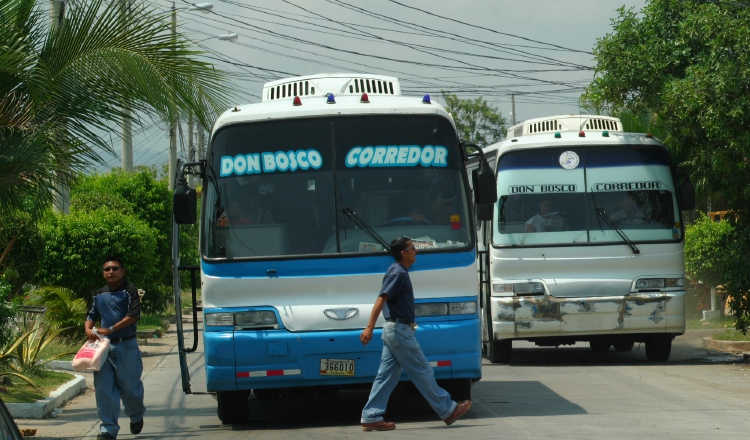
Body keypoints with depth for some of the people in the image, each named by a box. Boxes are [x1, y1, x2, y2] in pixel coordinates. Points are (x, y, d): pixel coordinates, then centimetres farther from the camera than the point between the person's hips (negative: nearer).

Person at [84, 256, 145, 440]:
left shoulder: (129, 291, -3)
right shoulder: (99, 294, 14)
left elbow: (133, 315, -13)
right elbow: (91, 316, 18)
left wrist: (110, 329, -20)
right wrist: (88, 329, -6)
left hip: (126, 345, -4)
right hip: (104, 346, 4)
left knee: (130, 385, 6)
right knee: (104, 387, -3)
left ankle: (136, 416, 34)